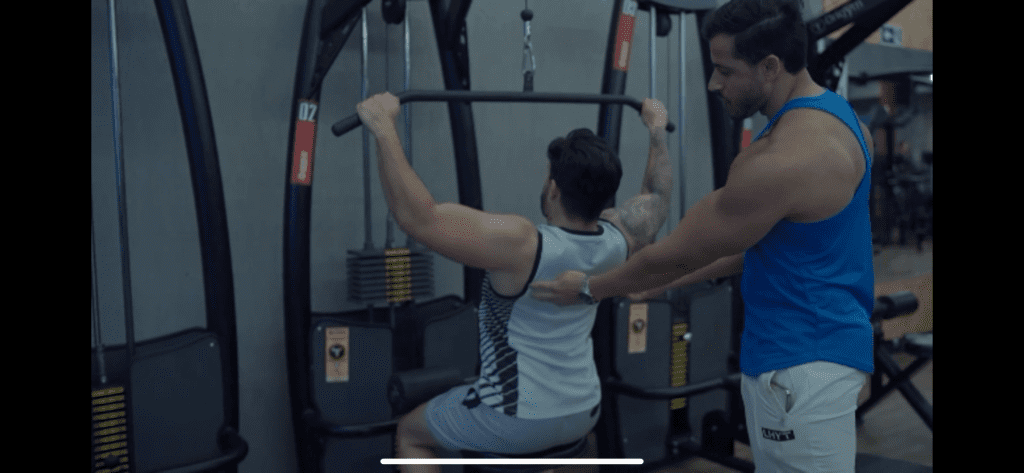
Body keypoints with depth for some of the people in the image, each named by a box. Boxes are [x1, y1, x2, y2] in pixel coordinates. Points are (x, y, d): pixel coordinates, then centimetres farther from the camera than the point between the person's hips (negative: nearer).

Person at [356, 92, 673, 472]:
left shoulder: (522, 245, -29)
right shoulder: (619, 236, -9)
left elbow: (417, 217, -34)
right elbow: (658, 196, 13)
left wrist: (384, 127, -29)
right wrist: (656, 129, 24)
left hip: (517, 422, -6)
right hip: (584, 416, 6)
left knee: (410, 434, 20)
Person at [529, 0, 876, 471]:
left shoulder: (784, 158, -26)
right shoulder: (832, 114, 7)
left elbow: (678, 253, -16)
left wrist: (588, 288, -1)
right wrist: (662, 281, 15)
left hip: (802, 363, -10)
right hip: (816, 345, 10)